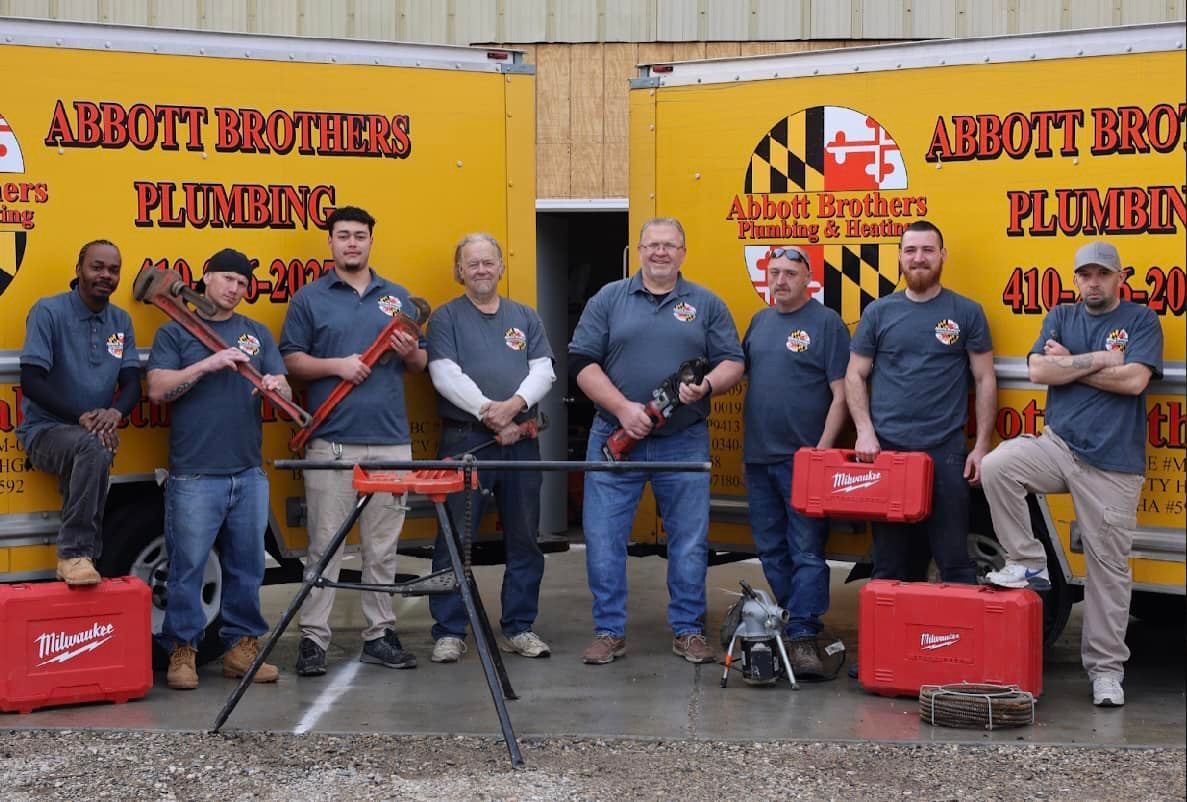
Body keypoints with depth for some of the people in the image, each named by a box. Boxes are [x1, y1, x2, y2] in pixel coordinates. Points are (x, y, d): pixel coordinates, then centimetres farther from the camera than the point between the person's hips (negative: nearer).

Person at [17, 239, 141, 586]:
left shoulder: (121, 321, 9)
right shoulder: (49, 311, -9)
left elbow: (131, 383, 4)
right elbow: (31, 381, -16)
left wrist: (115, 412, -20)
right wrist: (82, 417, -24)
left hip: (90, 437, 6)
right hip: (45, 431, -6)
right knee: (91, 446, -36)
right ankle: (75, 554, -31)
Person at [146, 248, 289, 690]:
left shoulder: (257, 334, 15)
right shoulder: (175, 332, 5)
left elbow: (285, 393, 10)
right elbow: (158, 389, -6)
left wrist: (278, 387, -14)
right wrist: (209, 364, -16)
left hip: (249, 473, 4)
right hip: (194, 475, -4)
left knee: (247, 566, 7)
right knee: (188, 566, -2)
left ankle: (242, 646, 15)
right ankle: (182, 650, 6)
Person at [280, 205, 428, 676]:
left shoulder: (396, 298, 14)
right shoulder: (309, 299, 5)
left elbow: (420, 364, 17)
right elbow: (291, 360, 1)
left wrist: (411, 353, -5)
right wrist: (336, 365, -13)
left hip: (390, 439, 3)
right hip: (331, 440, -3)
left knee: (383, 546, 7)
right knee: (325, 544, -3)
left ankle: (379, 634, 15)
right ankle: (313, 637, 2)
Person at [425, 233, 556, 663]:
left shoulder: (525, 317, 15)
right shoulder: (446, 318, 4)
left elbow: (543, 371, 5)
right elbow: (446, 376, -8)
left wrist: (515, 405, -14)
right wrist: (488, 412, -17)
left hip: (521, 441, 4)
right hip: (464, 440, -4)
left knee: (524, 539, 7)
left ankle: (520, 627, 16)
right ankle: (449, 631, 4)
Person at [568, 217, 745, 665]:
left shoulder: (707, 305, 7)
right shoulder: (609, 300, 5)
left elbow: (733, 361, 6)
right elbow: (582, 363, -1)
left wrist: (707, 385, -16)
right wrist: (623, 407, -13)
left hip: (685, 443, 0)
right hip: (615, 438, 0)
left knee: (690, 540, 5)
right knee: (603, 537, -1)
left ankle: (688, 631, 16)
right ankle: (609, 631, 10)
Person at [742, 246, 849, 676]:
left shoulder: (826, 322, -4)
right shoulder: (760, 321, 14)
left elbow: (840, 394, -8)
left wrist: (823, 449, -14)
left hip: (803, 458, -6)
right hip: (758, 457, 6)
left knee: (806, 551, -7)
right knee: (771, 551, 11)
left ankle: (803, 637, -10)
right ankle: (786, 625, 20)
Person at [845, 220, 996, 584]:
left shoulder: (967, 313, 4)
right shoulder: (878, 312, 7)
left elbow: (985, 380, 5)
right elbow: (854, 376, 9)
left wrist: (982, 446, -2)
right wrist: (865, 431, -6)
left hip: (946, 451, -1)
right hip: (886, 449, 2)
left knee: (955, 561, -2)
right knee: (891, 562, 8)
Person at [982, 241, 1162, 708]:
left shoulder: (1141, 321, 2)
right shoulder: (1061, 318, 12)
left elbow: (1134, 381, -13)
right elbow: (1038, 371, -2)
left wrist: (1069, 364, -5)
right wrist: (1100, 360, -9)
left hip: (1113, 463, -3)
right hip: (1057, 444, 3)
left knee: (1109, 565, 0)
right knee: (996, 467, -25)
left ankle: (1106, 667, 10)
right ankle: (1028, 564, -8)